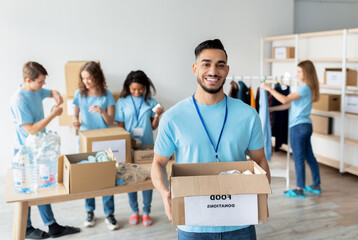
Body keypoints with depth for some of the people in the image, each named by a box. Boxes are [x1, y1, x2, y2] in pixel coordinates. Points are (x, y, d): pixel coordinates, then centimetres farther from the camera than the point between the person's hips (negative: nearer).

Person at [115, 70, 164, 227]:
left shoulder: (150, 102, 1)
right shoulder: (122, 102, -1)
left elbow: (154, 127, 5)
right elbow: (120, 127, 0)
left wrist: (157, 116, -13)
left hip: (147, 146, 1)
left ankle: (146, 212, 21)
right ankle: (134, 211, 26)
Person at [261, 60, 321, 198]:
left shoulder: (305, 88, -15)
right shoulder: (310, 88, 14)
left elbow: (285, 100, -22)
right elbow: (290, 103, 16)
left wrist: (269, 89, -15)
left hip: (298, 126, -9)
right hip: (306, 125, 9)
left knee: (298, 158, -3)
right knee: (309, 156, 15)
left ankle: (299, 190, 4)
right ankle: (316, 186, 24)